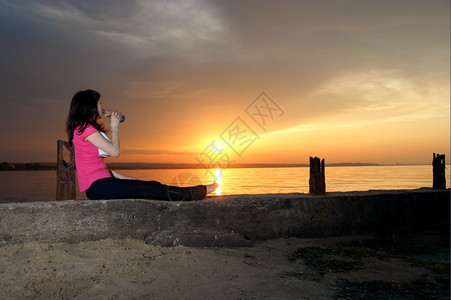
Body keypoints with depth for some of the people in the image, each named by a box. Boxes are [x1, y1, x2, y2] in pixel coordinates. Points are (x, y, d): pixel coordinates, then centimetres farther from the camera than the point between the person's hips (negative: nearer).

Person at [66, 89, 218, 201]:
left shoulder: (85, 129, 20)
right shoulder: (85, 128, -12)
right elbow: (115, 151, -15)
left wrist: (121, 177, 13)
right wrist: (114, 128, 0)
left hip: (100, 185, 10)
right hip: (99, 187, -10)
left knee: (152, 186, 3)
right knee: (153, 188, -9)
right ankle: (201, 192, -3)